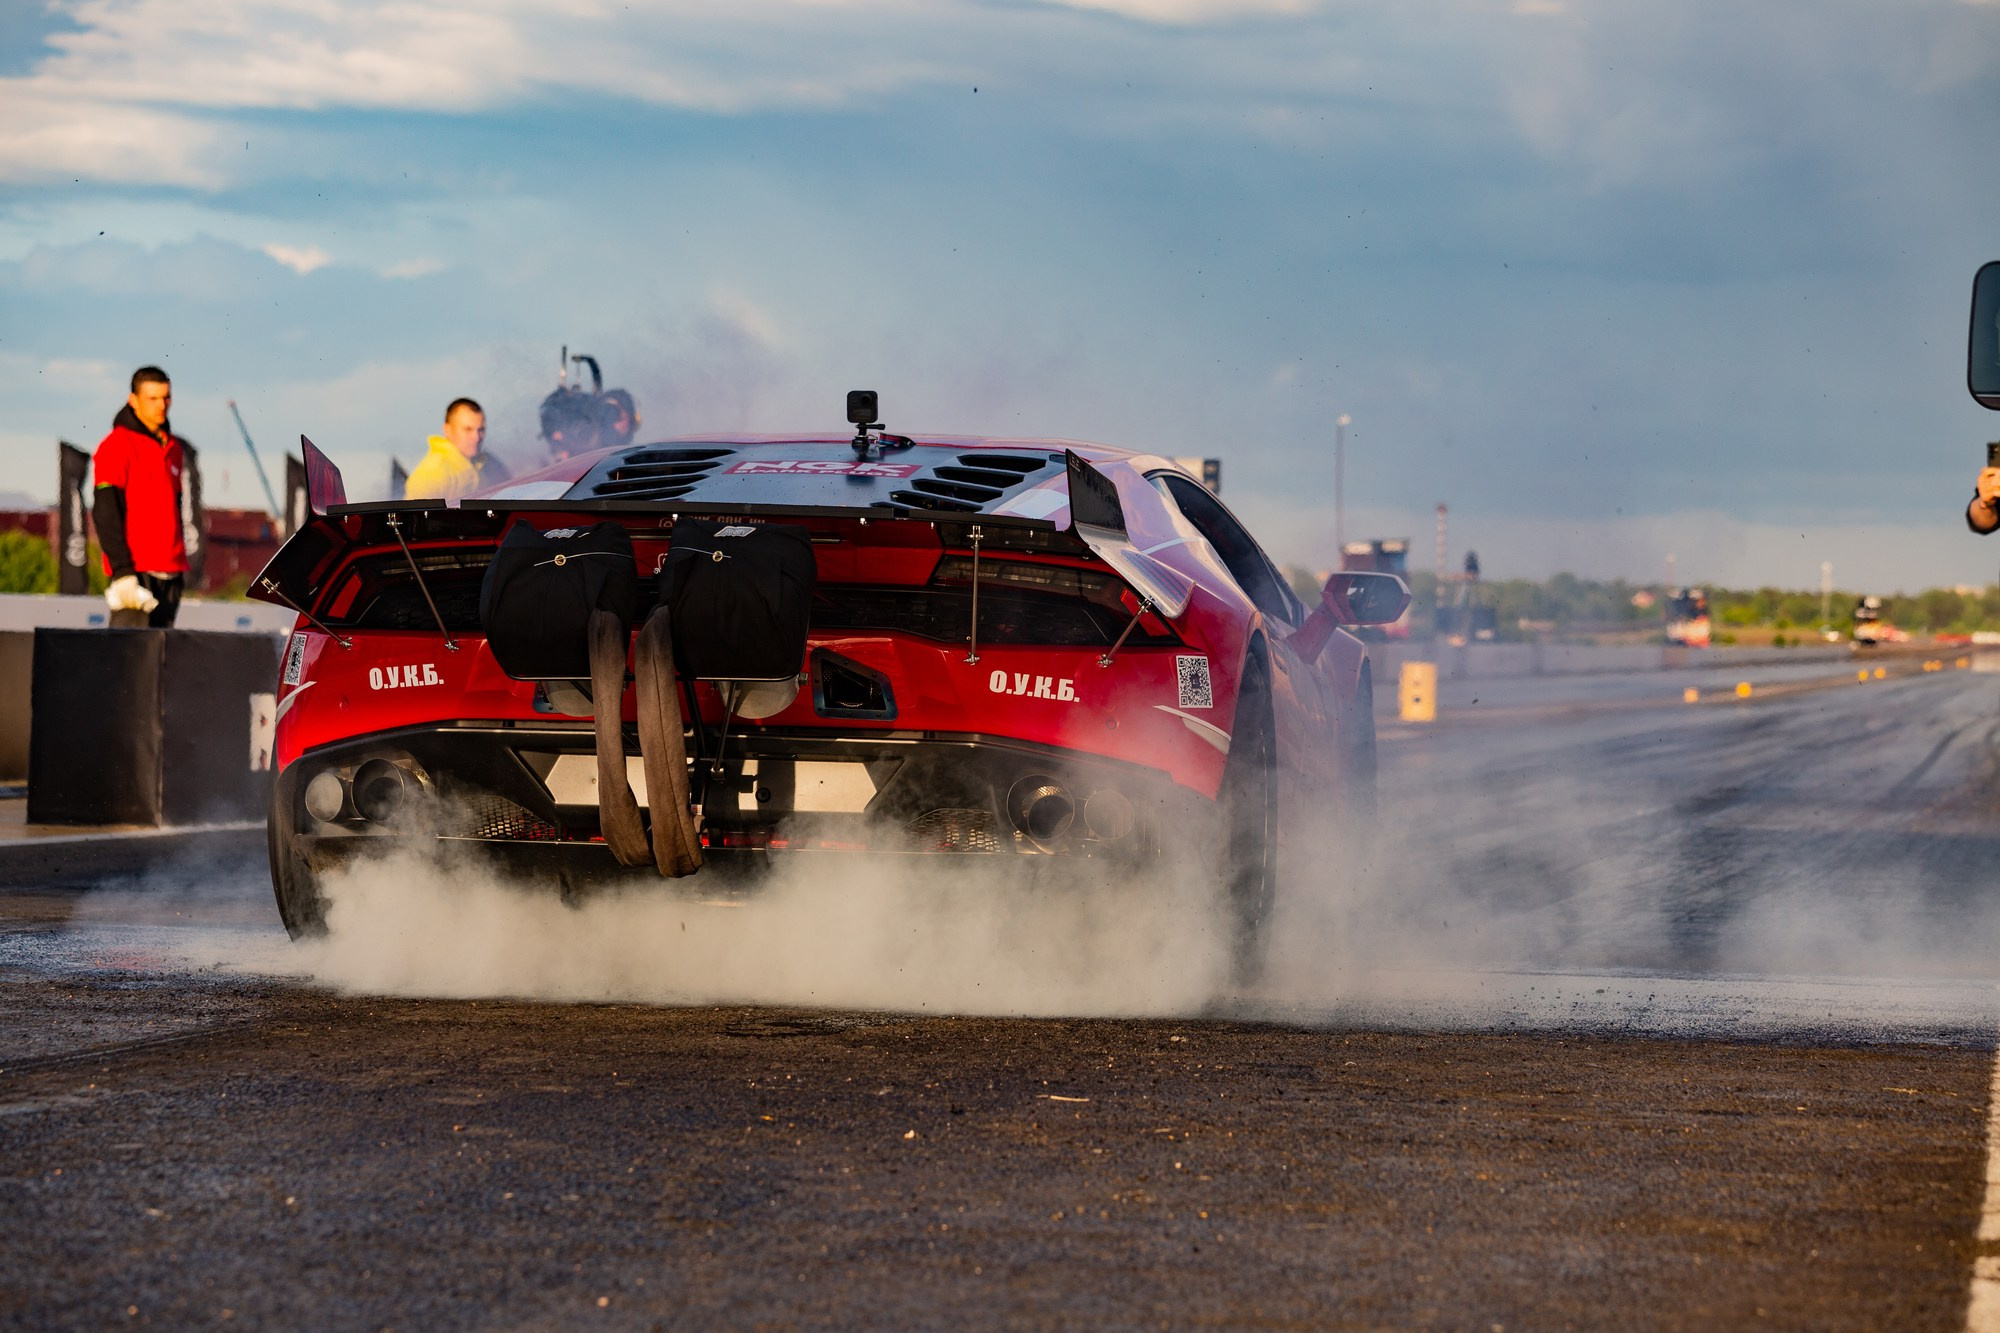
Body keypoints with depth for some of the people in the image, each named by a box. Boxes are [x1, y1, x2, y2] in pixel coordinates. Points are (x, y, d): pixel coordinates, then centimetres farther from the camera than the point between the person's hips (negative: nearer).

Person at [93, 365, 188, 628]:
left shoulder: (172, 447, 17)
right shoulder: (117, 446, -6)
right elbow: (105, 513, -12)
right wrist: (122, 572, -19)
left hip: (170, 575, 7)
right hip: (135, 573, -7)